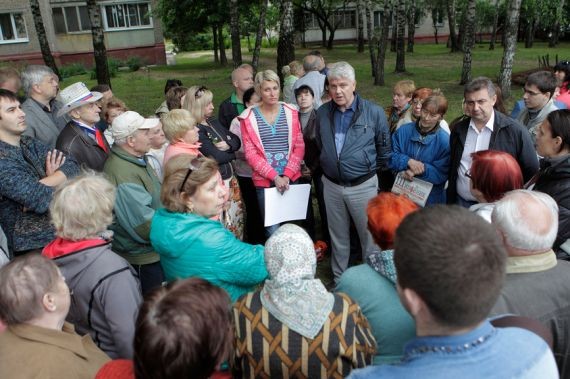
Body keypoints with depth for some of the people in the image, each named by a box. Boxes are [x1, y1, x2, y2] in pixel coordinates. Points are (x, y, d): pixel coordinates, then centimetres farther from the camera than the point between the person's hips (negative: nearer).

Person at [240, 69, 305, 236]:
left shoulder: (290, 112, 4)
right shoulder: (248, 118, -2)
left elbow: (299, 147, 3)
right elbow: (251, 154, -5)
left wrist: (287, 175, -9)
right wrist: (274, 176, -13)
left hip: (291, 178, 2)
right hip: (264, 181, -2)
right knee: (272, 229, 0)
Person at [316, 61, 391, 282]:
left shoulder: (373, 112, -10)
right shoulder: (323, 113, 0)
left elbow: (384, 148, 2)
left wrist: (379, 172, 8)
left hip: (363, 185, -3)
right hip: (332, 185, 3)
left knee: (370, 236, 7)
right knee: (338, 236, 17)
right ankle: (339, 279, 34)